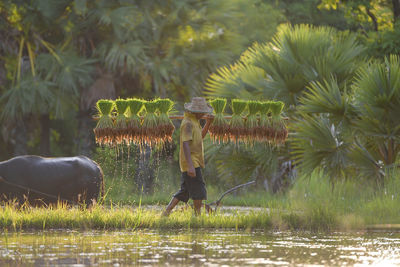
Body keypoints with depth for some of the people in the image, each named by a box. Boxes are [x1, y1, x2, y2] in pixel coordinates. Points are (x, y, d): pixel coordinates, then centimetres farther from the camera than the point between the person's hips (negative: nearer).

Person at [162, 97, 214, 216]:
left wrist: (208, 123, 11)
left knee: (184, 192, 12)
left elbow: (201, 136, 28)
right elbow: (185, 144, -25)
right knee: (198, 193, -8)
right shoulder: (188, 123, -17)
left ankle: (166, 212, 12)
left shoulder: (193, 121, 14)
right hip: (191, 163, -10)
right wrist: (191, 166, -32)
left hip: (193, 163, 10)